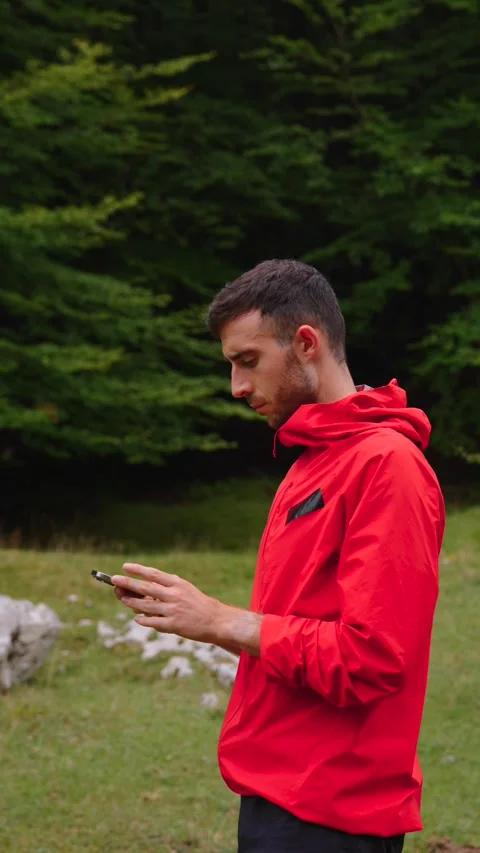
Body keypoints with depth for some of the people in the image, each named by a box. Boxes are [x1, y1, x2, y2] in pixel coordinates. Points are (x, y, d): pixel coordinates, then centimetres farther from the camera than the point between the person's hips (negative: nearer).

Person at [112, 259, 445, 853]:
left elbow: (369, 659, -21)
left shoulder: (388, 465, -15)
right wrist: (198, 615, 4)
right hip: (278, 797, 9)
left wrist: (222, 622, -15)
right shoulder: (312, 461, 15)